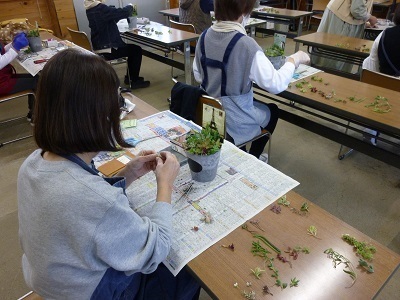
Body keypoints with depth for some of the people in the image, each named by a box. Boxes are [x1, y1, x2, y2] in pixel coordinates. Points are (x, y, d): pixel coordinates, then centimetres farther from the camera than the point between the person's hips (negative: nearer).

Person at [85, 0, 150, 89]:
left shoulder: (90, 9, 8)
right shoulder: (100, 8, -22)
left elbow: (112, 16, 17)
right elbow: (123, 12, -22)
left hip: (99, 46, 9)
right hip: (105, 49, -9)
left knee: (132, 48, 21)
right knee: (137, 50, 3)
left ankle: (129, 77, 27)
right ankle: (134, 81, 9)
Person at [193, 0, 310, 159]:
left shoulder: (204, 36, -4)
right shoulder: (246, 44, -24)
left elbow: (198, 76, 6)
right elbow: (276, 84, -20)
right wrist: (294, 60, -5)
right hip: (233, 119, -6)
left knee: (260, 104, 34)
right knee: (272, 110, 25)